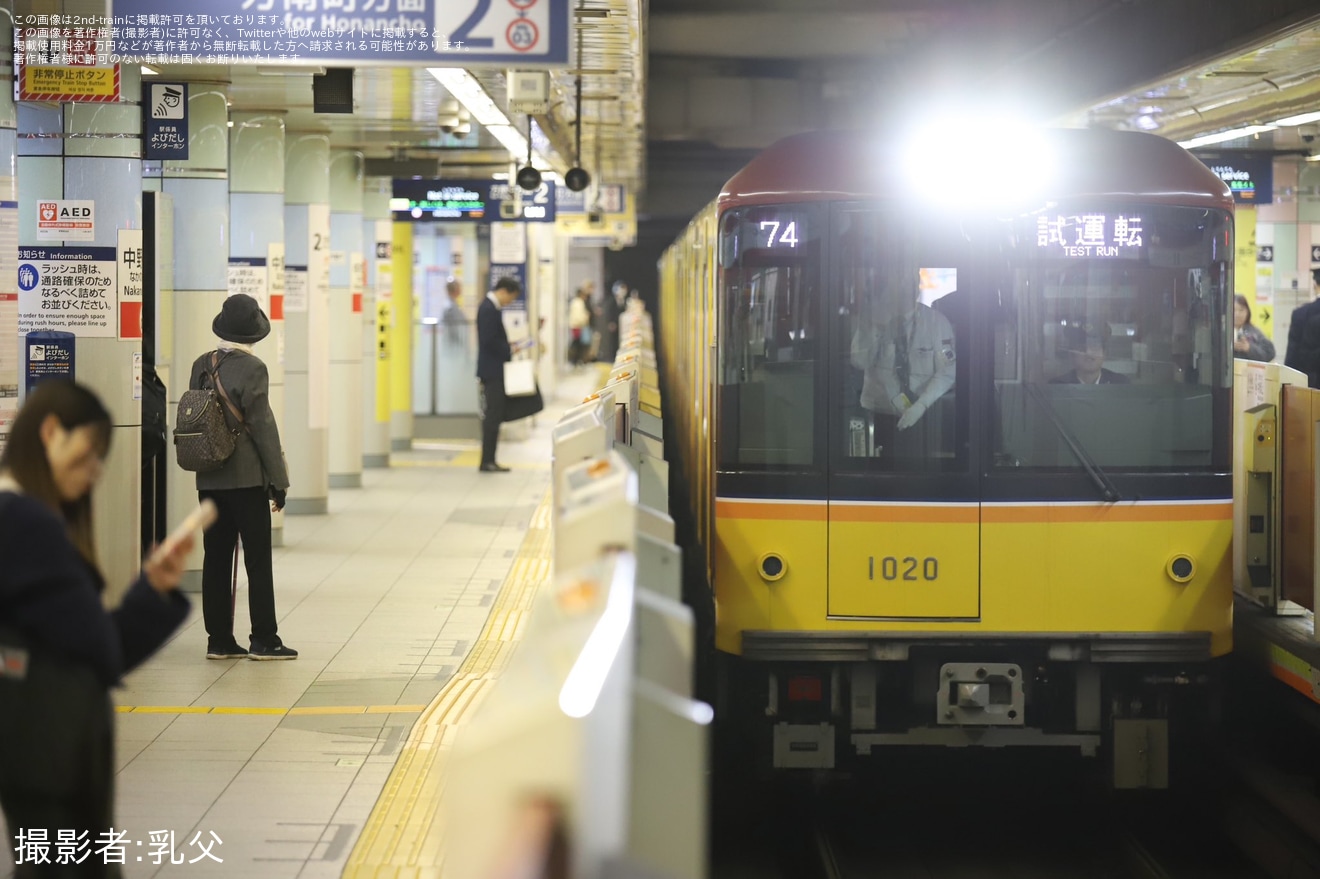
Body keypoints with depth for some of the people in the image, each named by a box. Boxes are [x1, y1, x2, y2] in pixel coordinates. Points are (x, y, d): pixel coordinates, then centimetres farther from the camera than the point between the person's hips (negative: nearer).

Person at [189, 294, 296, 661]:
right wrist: (279, 480, -8)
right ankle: (263, 640, 0)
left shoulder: (201, 366, 6)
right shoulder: (251, 368, -13)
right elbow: (262, 426, -13)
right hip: (247, 478, -6)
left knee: (216, 558, 8)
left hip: (209, 479, 6)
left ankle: (219, 640, 10)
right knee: (258, 561, -1)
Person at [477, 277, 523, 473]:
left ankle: (488, 461, 13)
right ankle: (487, 462, -5)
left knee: (493, 417, 11)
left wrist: (508, 349, 9)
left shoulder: (490, 307, 14)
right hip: (492, 370, -10)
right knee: (492, 417, -7)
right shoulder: (489, 309, -17)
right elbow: (489, 341, -23)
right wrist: (509, 352, -13)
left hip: (493, 370, 10)